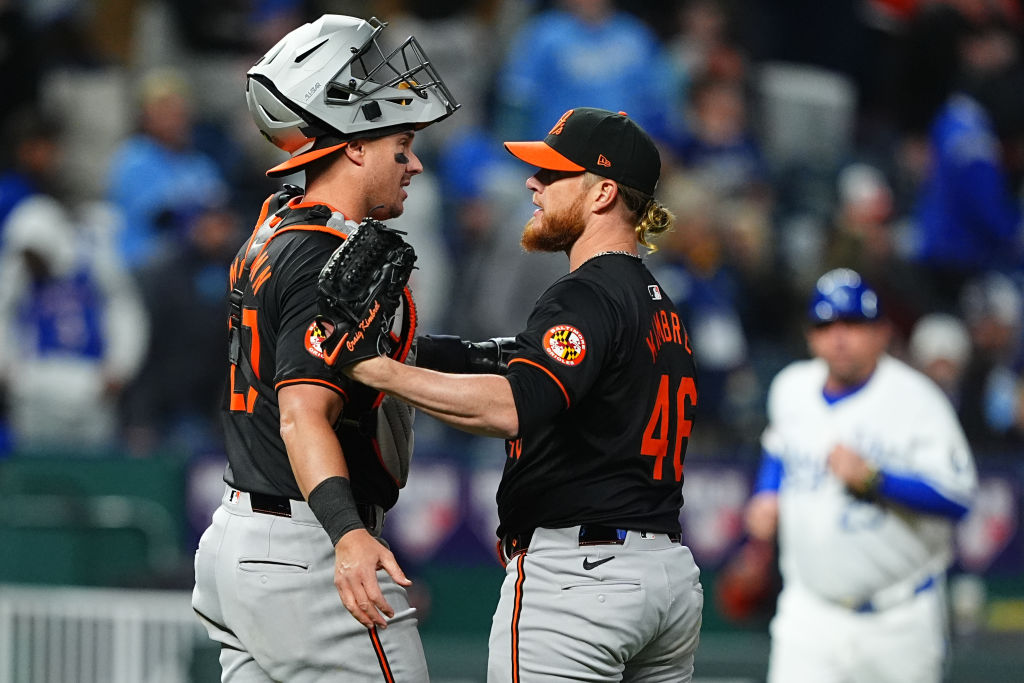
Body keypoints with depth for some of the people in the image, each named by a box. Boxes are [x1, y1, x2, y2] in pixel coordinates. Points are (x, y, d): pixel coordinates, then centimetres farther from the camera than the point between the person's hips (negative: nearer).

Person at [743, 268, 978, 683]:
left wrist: (874, 479, -30)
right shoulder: (790, 389, 6)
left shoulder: (914, 398, -11)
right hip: (810, 613, 3)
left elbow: (958, 496, -19)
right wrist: (766, 495, 11)